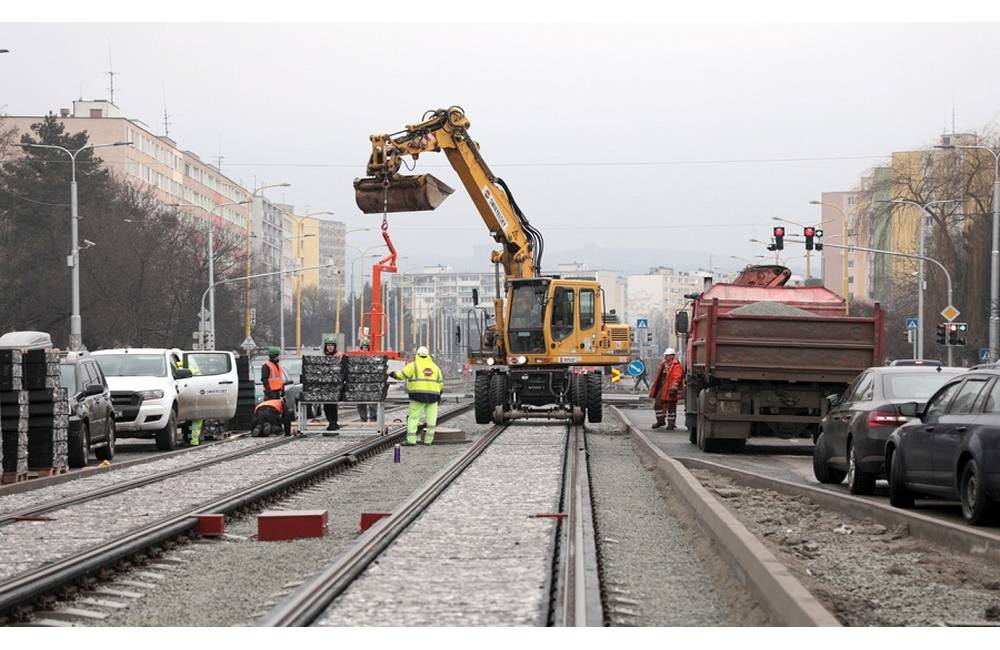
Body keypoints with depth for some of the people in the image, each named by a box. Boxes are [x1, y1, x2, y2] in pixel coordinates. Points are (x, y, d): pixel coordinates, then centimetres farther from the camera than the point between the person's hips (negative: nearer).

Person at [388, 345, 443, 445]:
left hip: (418, 395, -4)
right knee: (431, 418, 8)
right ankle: (428, 440, 8)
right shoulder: (435, 367, 14)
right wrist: (438, 395, 27)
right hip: (433, 395, 4)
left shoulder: (414, 365, -1)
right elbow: (440, 383, 15)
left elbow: (401, 375, -3)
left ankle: (411, 439, -7)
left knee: (413, 417, 0)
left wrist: (391, 373, 14)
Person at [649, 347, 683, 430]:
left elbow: (677, 378, -18)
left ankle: (671, 423, 8)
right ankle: (660, 421, 23)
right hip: (661, 388, 8)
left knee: (671, 406, 0)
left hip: (669, 390, -8)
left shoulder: (676, 366, -11)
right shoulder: (663, 364, 16)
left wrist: (674, 388, -24)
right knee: (657, 404, 10)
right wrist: (654, 388, 22)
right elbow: (658, 376, 22)